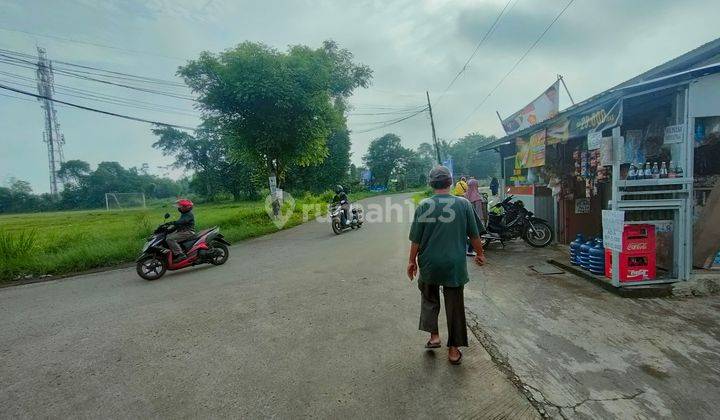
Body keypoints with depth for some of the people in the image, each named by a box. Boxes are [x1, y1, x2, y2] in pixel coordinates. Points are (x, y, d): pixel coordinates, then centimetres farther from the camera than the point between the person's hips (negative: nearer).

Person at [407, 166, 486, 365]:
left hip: (429, 264, 0)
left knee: (429, 298, 24)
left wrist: (412, 261, 7)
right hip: (455, 265, 1)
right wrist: (480, 253, 18)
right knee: (454, 304, 13)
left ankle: (434, 335, 20)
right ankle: (453, 350, 24)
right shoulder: (463, 204, -6)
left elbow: (415, 239, -6)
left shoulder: (423, 206, -9)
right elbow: (474, 235, 1)